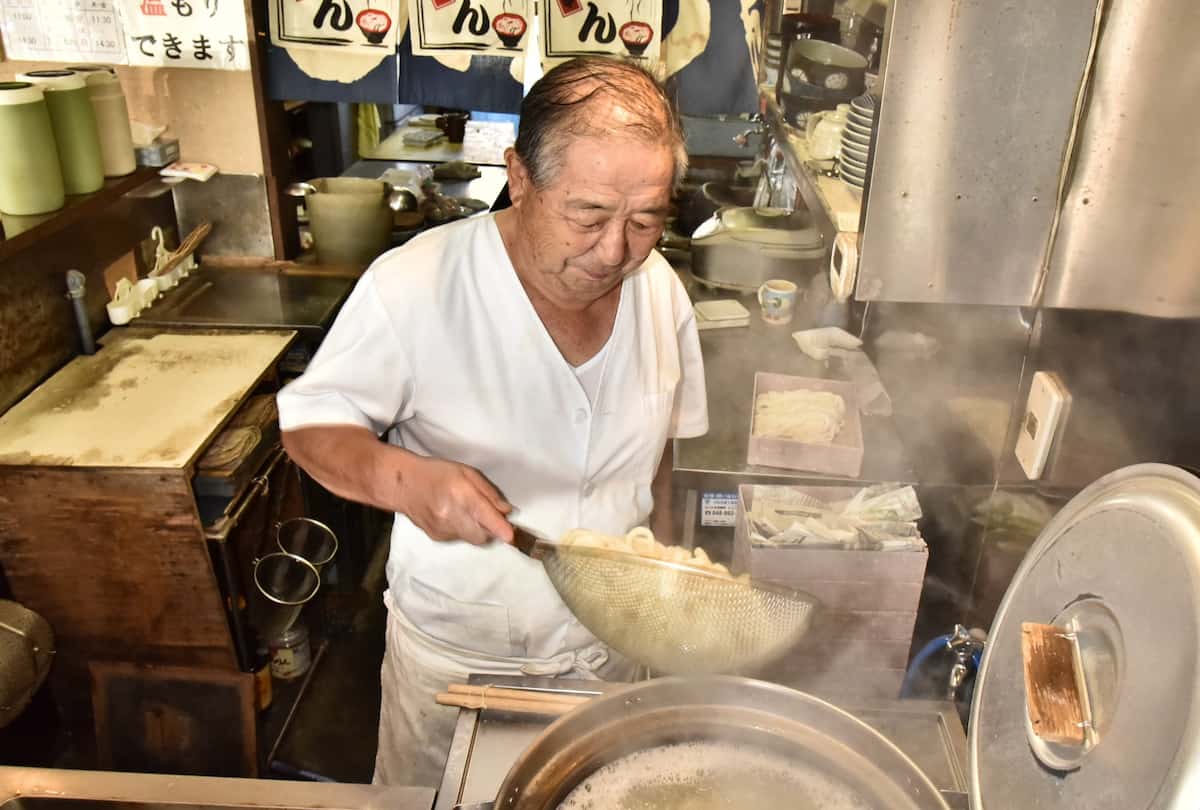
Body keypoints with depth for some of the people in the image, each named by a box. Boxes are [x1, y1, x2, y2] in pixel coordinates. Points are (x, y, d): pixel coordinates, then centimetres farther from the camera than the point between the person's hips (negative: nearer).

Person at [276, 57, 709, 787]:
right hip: (454, 658, -3)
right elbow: (310, 423, -14)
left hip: (608, 647, 4)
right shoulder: (415, 286, -26)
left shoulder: (662, 291, -10)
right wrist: (400, 476, -34)